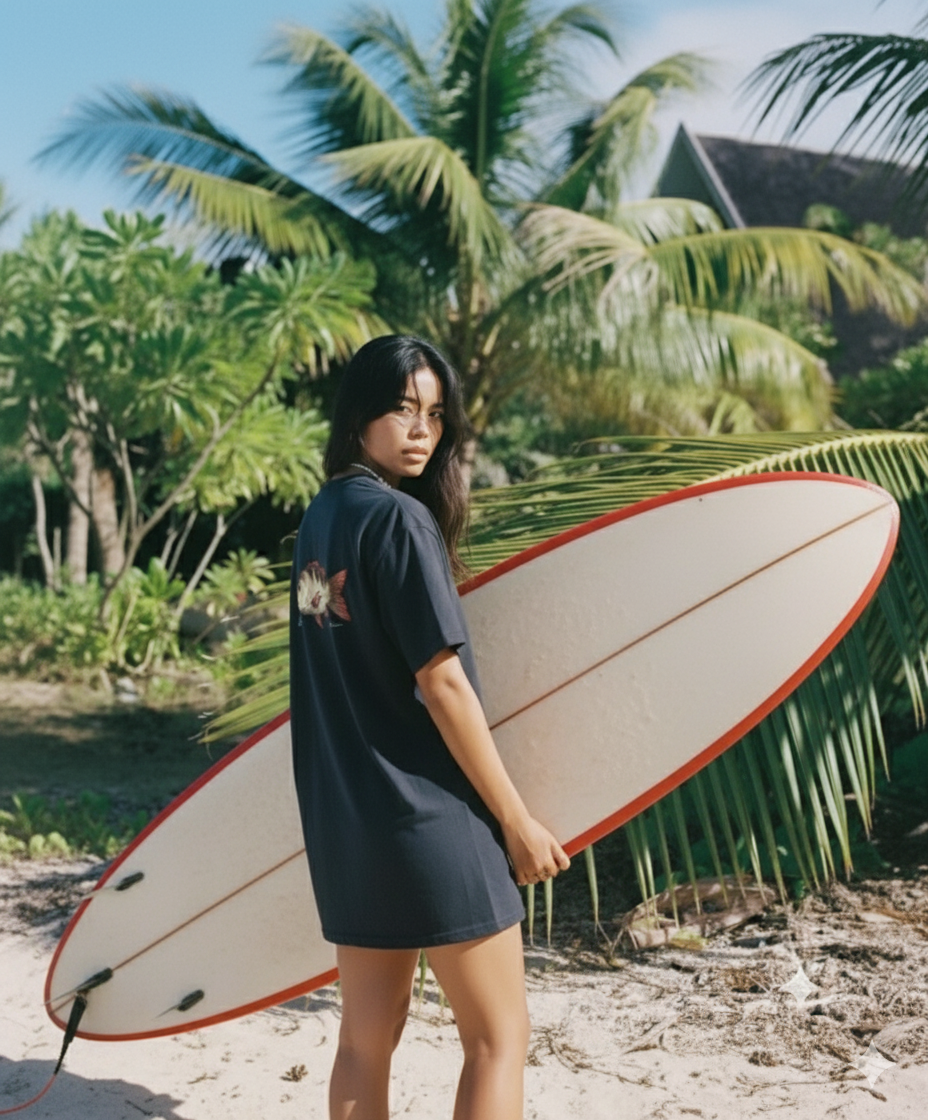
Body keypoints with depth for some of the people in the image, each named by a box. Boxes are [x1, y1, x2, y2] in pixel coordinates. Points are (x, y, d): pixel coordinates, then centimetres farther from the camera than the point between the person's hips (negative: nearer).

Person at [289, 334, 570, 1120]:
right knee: (498, 1037, 4)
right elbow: (441, 683, -18)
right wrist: (518, 820, -12)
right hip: (430, 818, -8)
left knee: (367, 1035, 13)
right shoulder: (400, 517, -15)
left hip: (345, 818, 8)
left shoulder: (321, 516, 11)